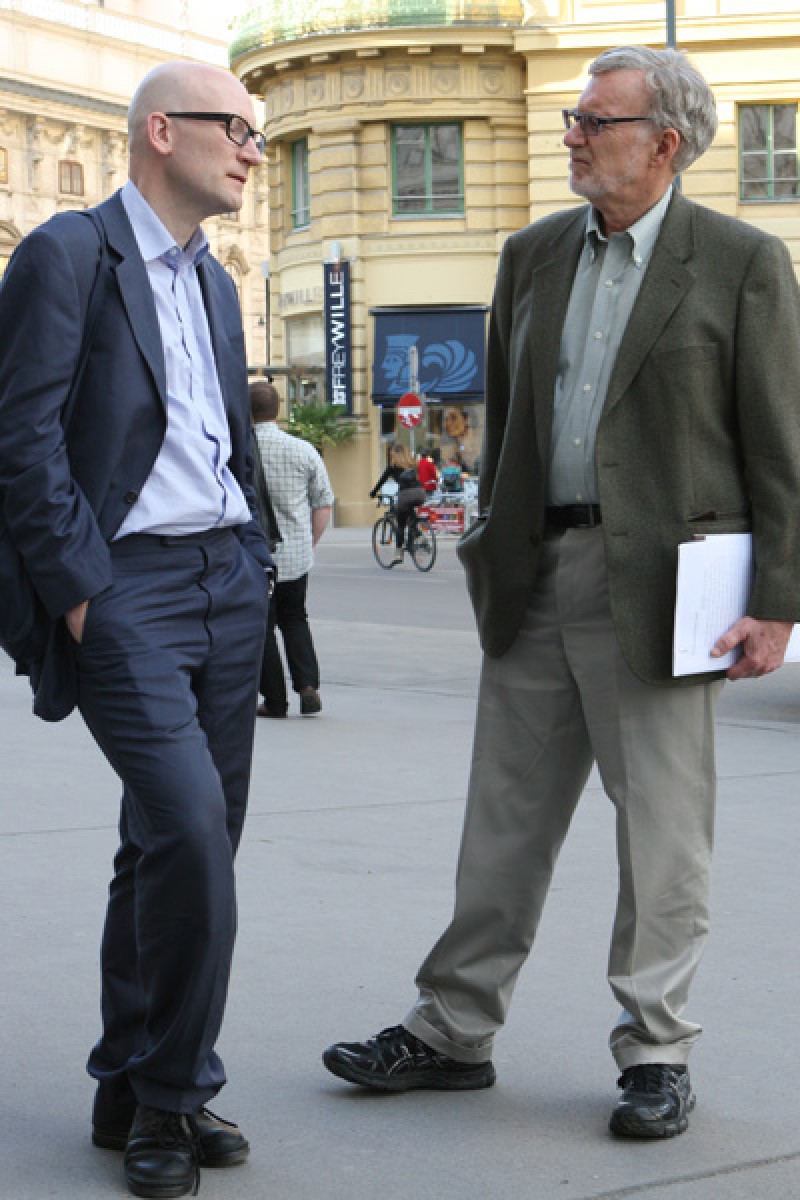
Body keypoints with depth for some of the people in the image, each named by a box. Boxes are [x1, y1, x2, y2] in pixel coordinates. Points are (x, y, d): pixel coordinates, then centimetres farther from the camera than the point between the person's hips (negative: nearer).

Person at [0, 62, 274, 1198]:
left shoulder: (214, 282, 19)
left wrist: (252, 566, 13)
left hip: (227, 585, 8)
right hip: (126, 584, -8)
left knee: (177, 844, 9)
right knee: (189, 828, -17)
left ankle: (132, 1091, 20)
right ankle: (172, 1093, -1)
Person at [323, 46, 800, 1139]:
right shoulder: (533, 255, 13)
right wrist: (493, 552, 15)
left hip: (658, 587, -5)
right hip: (537, 581, 5)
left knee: (662, 834, 3)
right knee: (504, 821, 11)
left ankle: (656, 1056, 15)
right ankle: (451, 1034, 21)